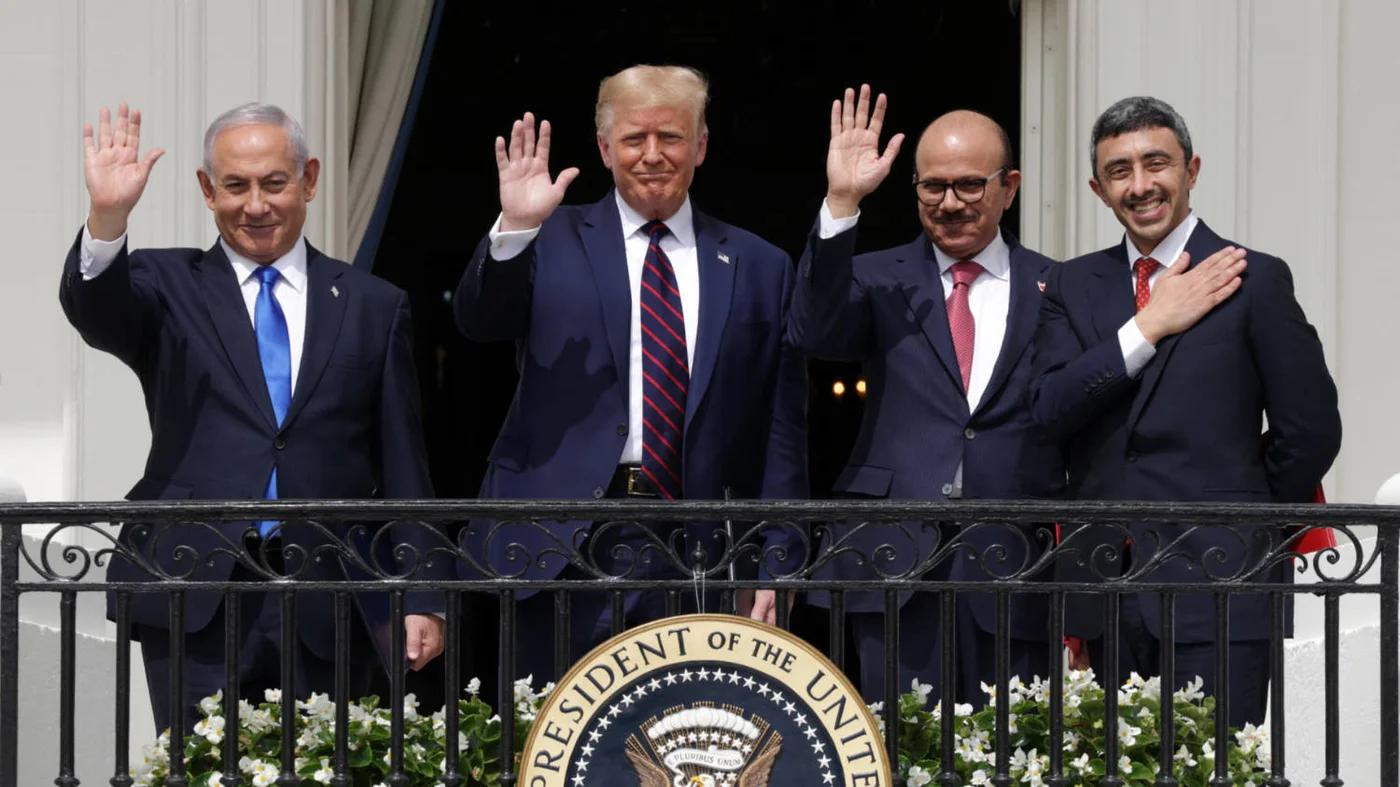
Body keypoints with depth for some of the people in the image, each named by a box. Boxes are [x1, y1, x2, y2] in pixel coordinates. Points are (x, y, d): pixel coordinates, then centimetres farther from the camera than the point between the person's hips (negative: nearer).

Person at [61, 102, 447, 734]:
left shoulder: (372, 307, 12)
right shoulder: (168, 286, 9)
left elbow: (402, 469, 10)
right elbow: (96, 312, -13)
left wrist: (421, 599, 4)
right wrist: (108, 218, -32)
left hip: (327, 610, 1)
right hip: (196, 605, -1)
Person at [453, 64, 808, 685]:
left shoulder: (759, 267, 11)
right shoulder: (553, 242, 9)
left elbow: (782, 433, 10)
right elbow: (479, 322, -7)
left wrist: (777, 566, 3)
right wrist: (514, 230, -24)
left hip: (698, 555, 1)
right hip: (565, 548, -1)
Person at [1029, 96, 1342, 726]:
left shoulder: (1256, 280, 0)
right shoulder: (1072, 286, 12)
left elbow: (1311, 432, 1)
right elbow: (1049, 413, -3)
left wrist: (1242, 525, 8)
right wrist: (1149, 327, -8)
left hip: (1216, 586, -4)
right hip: (1106, 596, 4)